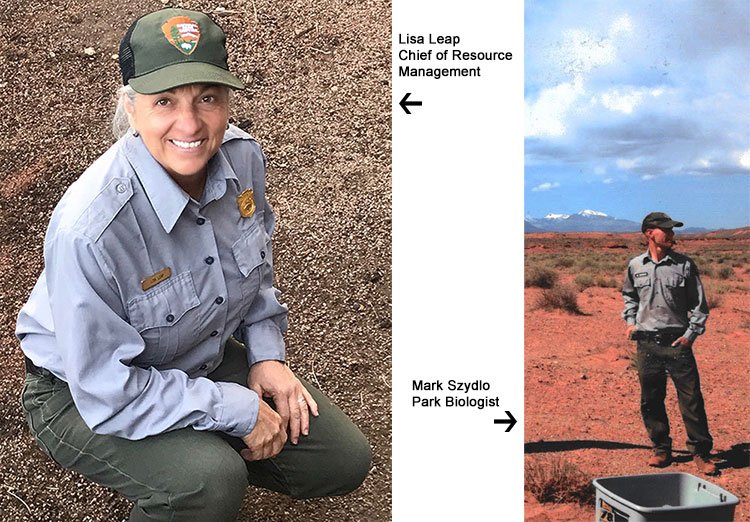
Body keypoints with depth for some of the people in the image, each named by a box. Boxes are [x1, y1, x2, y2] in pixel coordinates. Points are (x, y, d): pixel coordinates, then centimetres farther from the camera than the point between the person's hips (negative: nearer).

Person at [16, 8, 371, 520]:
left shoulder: (243, 157, -16)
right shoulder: (89, 229, -36)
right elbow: (110, 394, -27)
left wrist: (266, 353, -3)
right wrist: (239, 410, -21)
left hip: (204, 360, 6)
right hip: (83, 396, -5)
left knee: (344, 462, 2)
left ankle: (209, 450, 22)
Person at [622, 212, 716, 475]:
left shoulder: (685, 265, -1)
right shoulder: (635, 266, 5)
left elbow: (699, 304, 4)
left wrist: (691, 334, -5)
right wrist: (630, 321, 11)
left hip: (677, 342, -2)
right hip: (647, 343, 2)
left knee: (691, 399, -1)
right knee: (650, 400, 8)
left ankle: (701, 452, 12)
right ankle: (661, 448, 24)